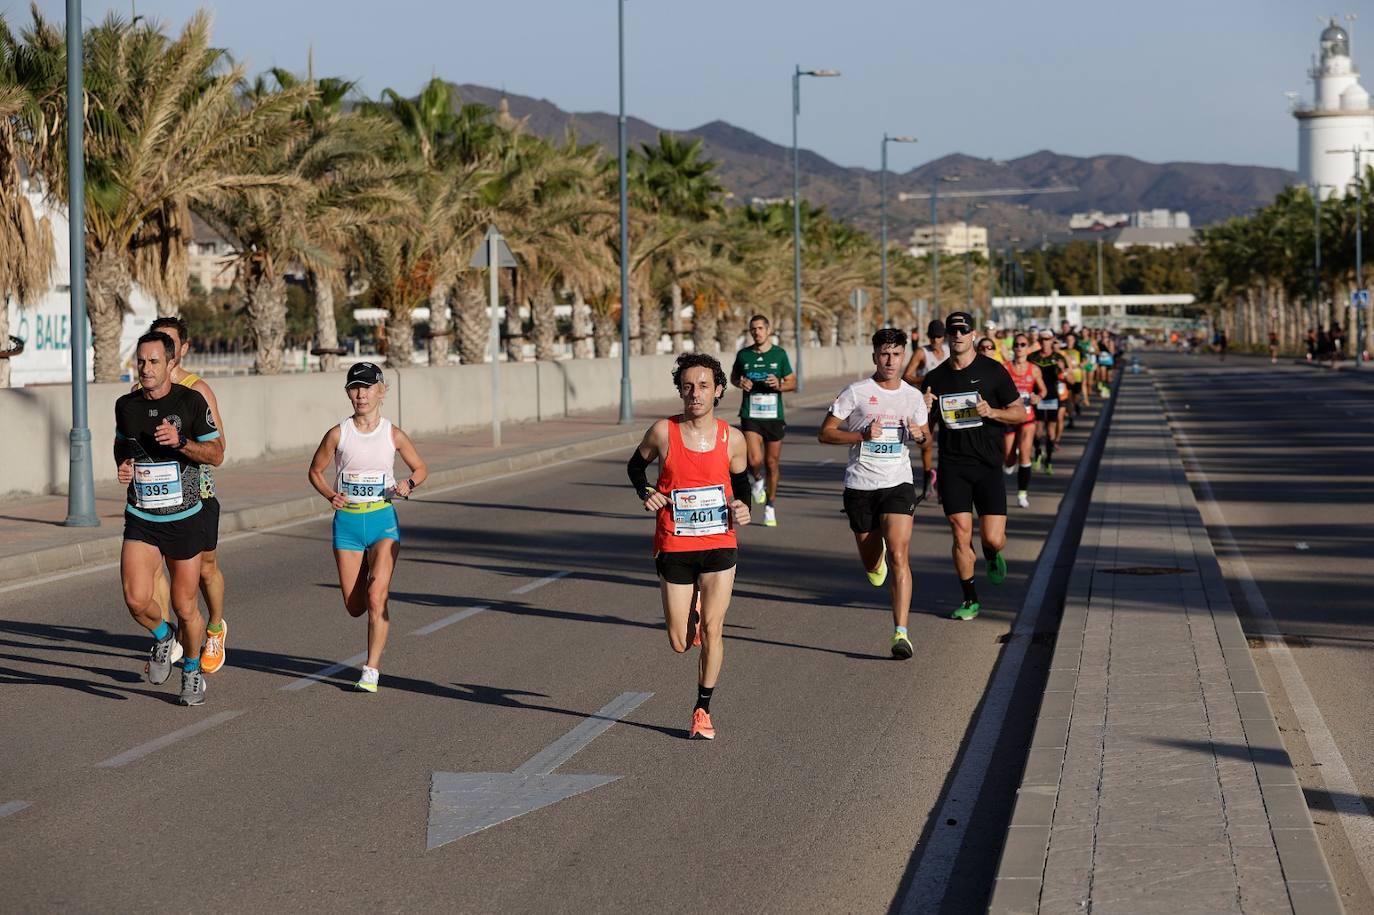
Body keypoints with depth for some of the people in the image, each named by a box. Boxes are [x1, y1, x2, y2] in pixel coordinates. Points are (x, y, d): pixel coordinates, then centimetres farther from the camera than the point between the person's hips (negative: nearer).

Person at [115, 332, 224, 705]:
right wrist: (122, 464, -1)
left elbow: (216, 454, -5)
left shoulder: (191, 401, -8)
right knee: (136, 600, -14)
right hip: (141, 520, 2)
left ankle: (192, 672, 30)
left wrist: (180, 441, -23)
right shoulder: (126, 405, 3)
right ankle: (163, 636, 20)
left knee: (185, 607, 4)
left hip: (185, 519, -2)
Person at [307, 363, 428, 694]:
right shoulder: (338, 434, -3)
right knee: (354, 606, 5)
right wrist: (330, 495, -9)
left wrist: (408, 484, -10)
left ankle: (372, 669, -7)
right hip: (347, 521, 1)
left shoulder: (393, 435, -2)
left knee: (376, 597, -16)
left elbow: (421, 468, 11)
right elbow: (315, 471, 9)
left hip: (382, 520, -1)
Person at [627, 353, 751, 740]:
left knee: (711, 631, -5)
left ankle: (703, 710, 11)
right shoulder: (663, 432, -7)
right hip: (674, 547, 0)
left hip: (719, 544, 0)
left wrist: (742, 508, -5)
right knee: (680, 643, 4)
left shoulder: (732, 438, -3)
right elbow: (636, 465, 11)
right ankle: (692, 607, 41)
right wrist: (645, 492, -8)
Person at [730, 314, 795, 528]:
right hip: (750, 416, -1)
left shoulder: (779, 354, 2)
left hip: (774, 415, 1)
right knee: (755, 461, -18)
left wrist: (779, 385, -14)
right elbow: (733, 376, 20)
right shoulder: (743, 355, 3)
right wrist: (740, 382, -3)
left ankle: (770, 507, 23)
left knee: (772, 463, 7)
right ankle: (757, 480, 18)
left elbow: (792, 382, 8)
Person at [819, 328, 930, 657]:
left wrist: (919, 433, -3)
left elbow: (925, 434, 21)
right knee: (871, 563, 13)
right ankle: (876, 557, 54)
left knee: (899, 556, -17)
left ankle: (901, 633, -18)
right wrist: (863, 435, -18)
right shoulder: (856, 393, -5)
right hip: (860, 485, 0)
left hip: (898, 484, 0)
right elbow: (825, 433, -4)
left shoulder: (913, 396, 5)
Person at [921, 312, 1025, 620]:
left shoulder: (992, 371, 1)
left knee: (993, 539, -7)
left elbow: (1019, 413, 3)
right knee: (961, 535, -5)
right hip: (952, 465, 2)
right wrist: (923, 407, -6)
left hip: (988, 465, -2)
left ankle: (992, 557, 30)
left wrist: (992, 412, -16)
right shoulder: (936, 377, 9)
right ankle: (970, 600, 11)